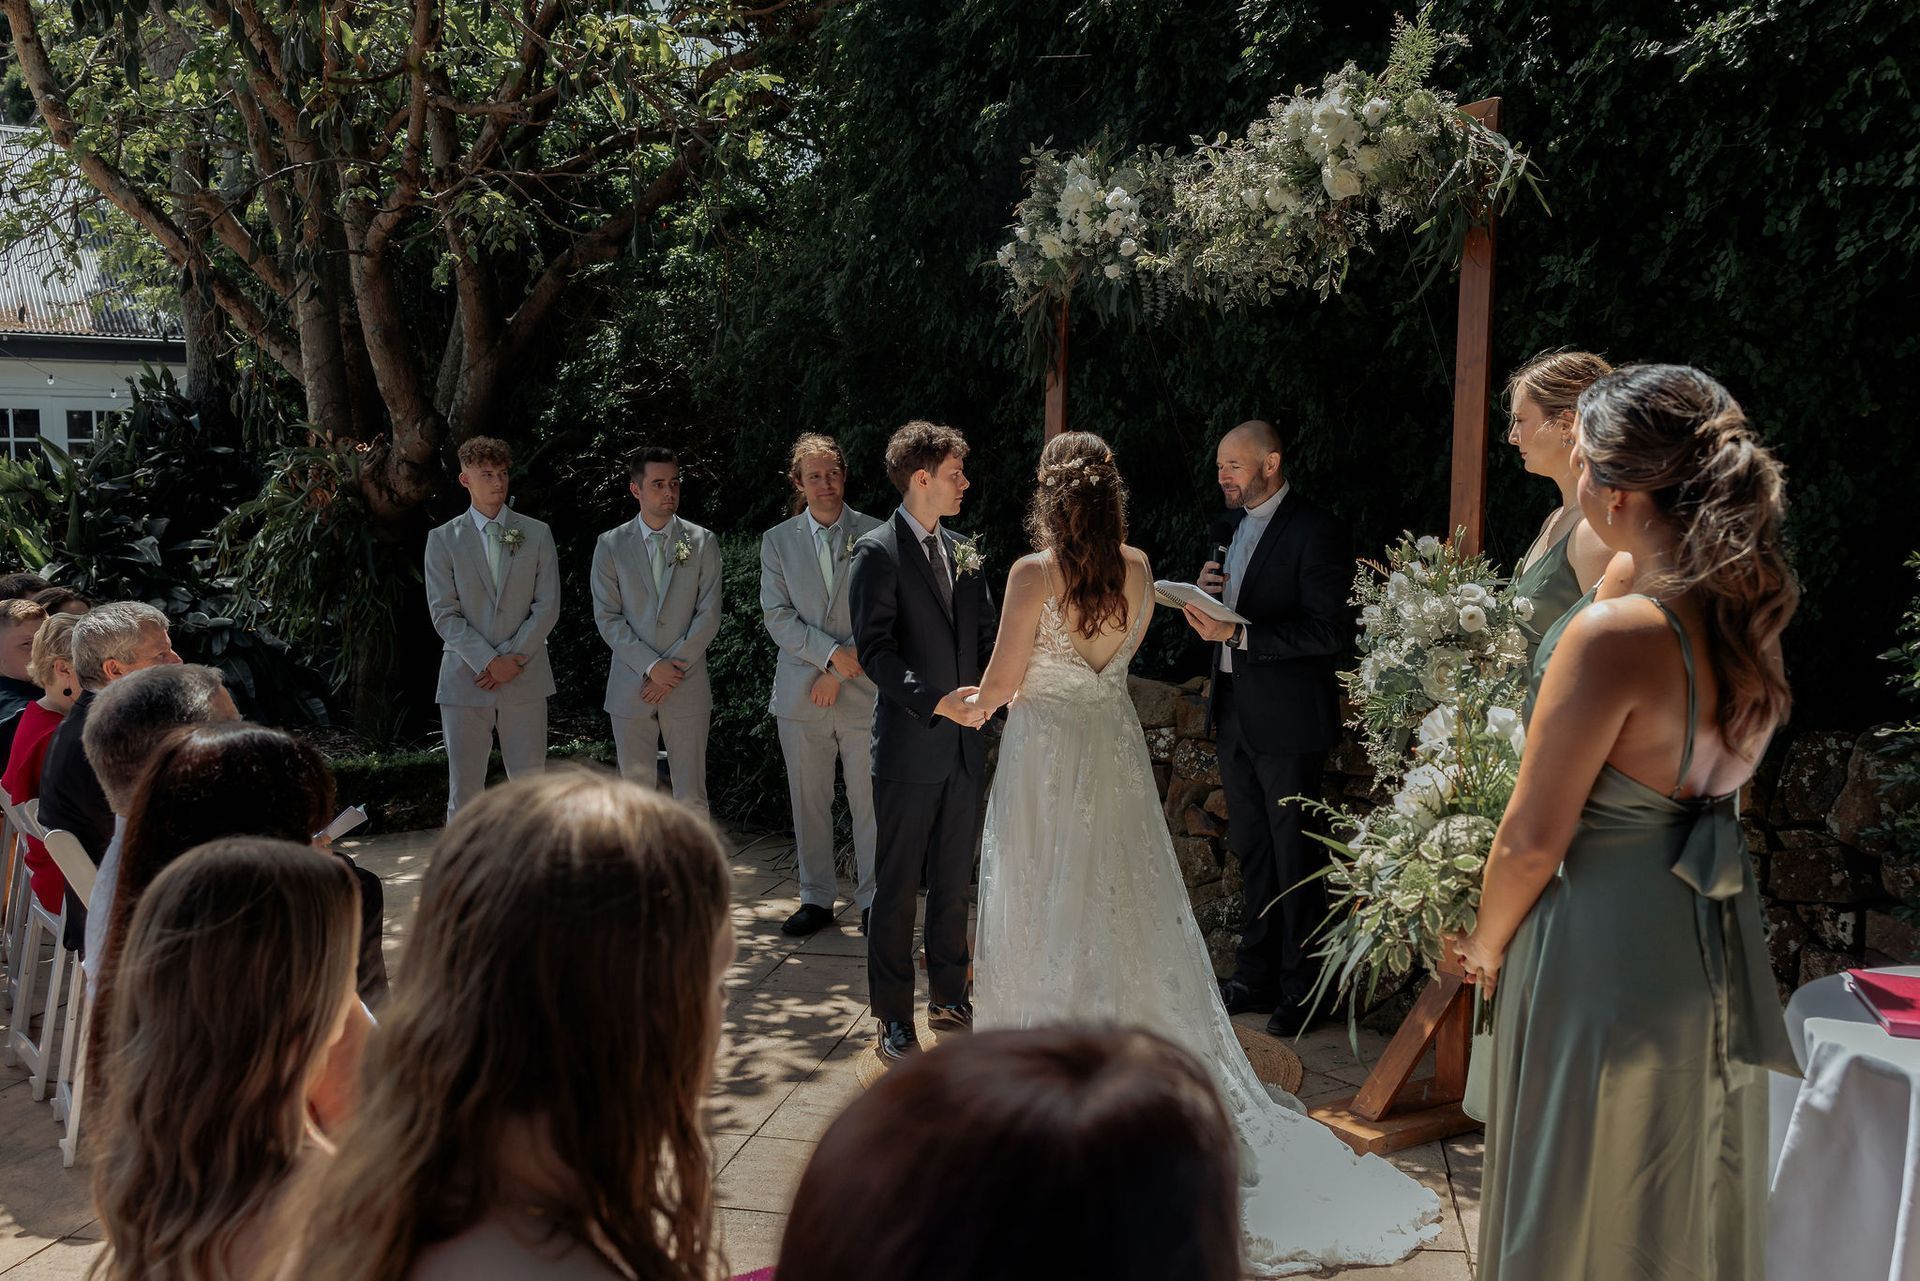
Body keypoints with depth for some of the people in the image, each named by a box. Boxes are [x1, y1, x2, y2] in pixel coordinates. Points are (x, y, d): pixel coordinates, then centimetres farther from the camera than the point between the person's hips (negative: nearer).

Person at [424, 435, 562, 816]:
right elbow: (444, 614, -3)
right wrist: (489, 662, -12)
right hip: (465, 680, -1)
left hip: (525, 678, 1)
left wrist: (513, 659, -9)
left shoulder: (537, 534, 7)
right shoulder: (443, 539, 4)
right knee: (464, 786, 3)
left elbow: (547, 606, 2)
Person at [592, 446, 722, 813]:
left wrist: (672, 669, -10)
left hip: (687, 687, 0)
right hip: (630, 687, 1)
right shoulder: (611, 545, 4)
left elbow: (708, 615, -1)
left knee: (690, 794, 1)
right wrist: (651, 666, -12)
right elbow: (607, 618, -1)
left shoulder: (702, 542, 4)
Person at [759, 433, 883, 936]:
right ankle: (816, 899, 21)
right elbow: (777, 616, 0)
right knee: (808, 803, 9)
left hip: (863, 691, -2)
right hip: (800, 693, 2)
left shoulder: (875, 535, 0)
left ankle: (872, 900, 15)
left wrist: (841, 672, -9)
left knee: (869, 804, 2)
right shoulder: (778, 540, 7)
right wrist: (832, 652, -13)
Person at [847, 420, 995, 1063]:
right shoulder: (877, 552, -9)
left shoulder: (965, 554, 12)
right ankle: (894, 1019, 14)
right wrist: (937, 700, -25)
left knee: (954, 882, 16)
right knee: (896, 887, 3)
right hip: (909, 745, -6)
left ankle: (950, 998, 29)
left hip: (964, 744, 6)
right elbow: (874, 651, -15)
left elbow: (985, 636, 14)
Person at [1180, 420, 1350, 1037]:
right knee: (1251, 850, 17)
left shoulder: (1314, 529, -14)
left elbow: (1329, 632, -19)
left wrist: (1238, 633, -24)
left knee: (1296, 858, 4)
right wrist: (1205, 592, -4)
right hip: (1234, 710, 8)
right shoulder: (1228, 526, 11)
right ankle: (1256, 974, 29)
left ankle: (1300, 989, 16)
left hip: (1287, 717, -8)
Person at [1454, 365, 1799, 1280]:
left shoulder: (1616, 635, -28)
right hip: (1715, 951, 8)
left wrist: (1487, 946, -4)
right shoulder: (1750, 616, -4)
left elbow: (1531, 842, -20)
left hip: (1606, 956, -8)